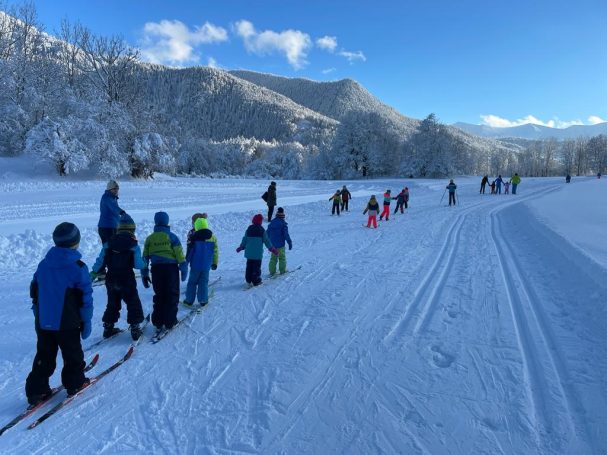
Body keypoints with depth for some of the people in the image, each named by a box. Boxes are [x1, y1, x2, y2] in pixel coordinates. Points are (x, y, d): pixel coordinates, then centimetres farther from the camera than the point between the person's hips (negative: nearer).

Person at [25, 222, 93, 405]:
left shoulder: (43, 264, 2)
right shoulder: (78, 267, -15)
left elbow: (34, 292, 10)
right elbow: (85, 298, -13)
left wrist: (38, 314, 21)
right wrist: (86, 322, -4)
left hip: (43, 323, 5)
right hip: (67, 324, -5)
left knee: (44, 357, 17)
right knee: (72, 355, 14)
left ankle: (36, 391, 19)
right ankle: (75, 383, 25)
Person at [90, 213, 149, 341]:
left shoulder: (109, 243, 1)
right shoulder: (133, 244, -11)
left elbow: (100, 261, 3)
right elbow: (139, 263, -12)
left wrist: (93, 274, 15)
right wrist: (145, 274, 5)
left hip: (111, 280, 5)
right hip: (127, 280, -4)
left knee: (112, 304, 21)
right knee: (133, 304, 8)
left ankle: (108, 328, 27)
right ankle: (135, 328, 6)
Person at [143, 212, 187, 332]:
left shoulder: (150, 238, 3)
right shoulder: (171, 236, -6)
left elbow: (145, 257, 6)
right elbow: (179, 254, -8)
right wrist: (184, 269, -2)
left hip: (156, 269, 3)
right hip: (171, 268, -3)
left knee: (159, 296, 14)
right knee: (172, 296, 6)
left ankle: (158, 322, 17)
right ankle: (170, 322, 8)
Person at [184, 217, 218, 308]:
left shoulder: (194, 237, -8)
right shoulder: (212, 237, 2)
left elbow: (189, 251, -5)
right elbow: (215, 251, 7)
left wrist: (186, 262, 6)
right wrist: (215, 263, 16)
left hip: (195, 265, -2)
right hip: (206, 266, 2)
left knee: (192, 282, 11)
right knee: (204, 282, 10)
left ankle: (189, 300, 15)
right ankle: (203, 300, 10)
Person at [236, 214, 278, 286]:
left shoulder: (249, 229, 5)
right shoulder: (262, 230, -7)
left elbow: (244, 240, 11)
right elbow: (266, 241, -3)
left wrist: (241, 247, 26)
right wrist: (272, 249, 6)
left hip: (249, 252, 4)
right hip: (258, 253, -4)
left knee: (249, 266, 13)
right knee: (257, 267, 2)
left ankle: (248, 280, 21)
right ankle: (256, 281, 6)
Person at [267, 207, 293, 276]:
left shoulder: (272, 222, 3)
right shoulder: (283, 223, -14)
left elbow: (268, 233, 10)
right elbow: (286, 234, -16)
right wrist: (290, 243, -9)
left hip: (273, 244, 5)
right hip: (280, 244, -4)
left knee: (273, 258, 12)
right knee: (282, 258, 8)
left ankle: (272, 271, 13)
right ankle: (282, 271, 13)